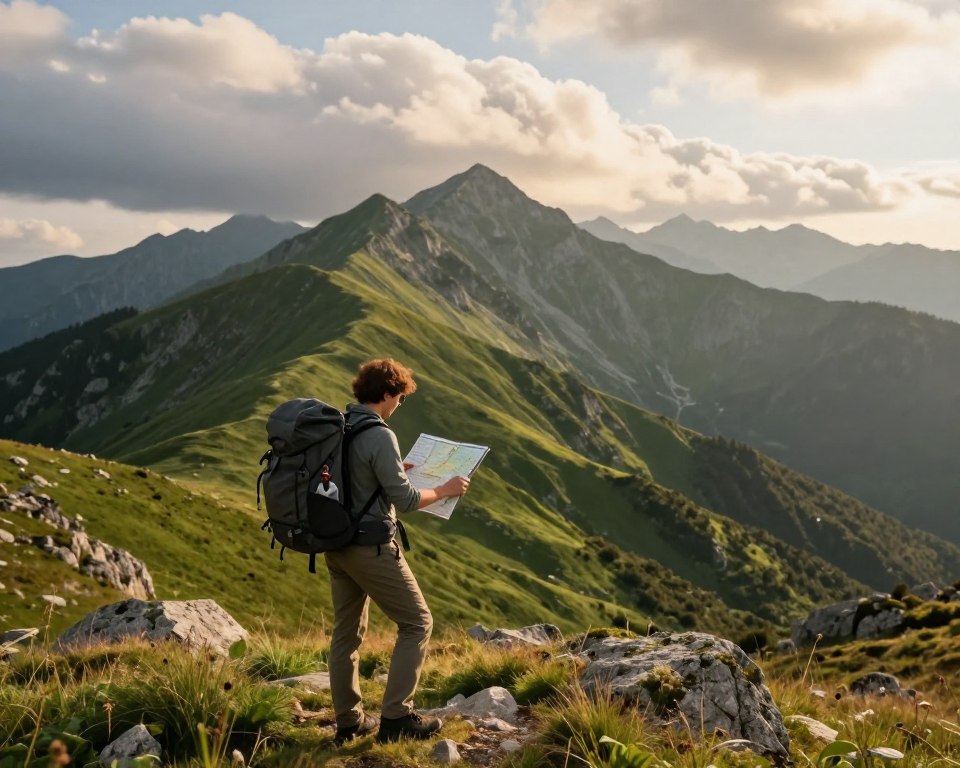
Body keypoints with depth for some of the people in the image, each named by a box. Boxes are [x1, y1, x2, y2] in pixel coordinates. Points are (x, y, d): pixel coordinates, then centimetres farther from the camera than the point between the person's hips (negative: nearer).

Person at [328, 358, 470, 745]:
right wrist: (445, 489, -4)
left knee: (347, 632, 15)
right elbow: (404, 500, -19)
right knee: (417, 623, 5)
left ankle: (349, 721, 22)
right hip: (370, 547, -8)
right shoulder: (380, 437, -19)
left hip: (336, 545, 8)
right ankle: (396, 716, 3)